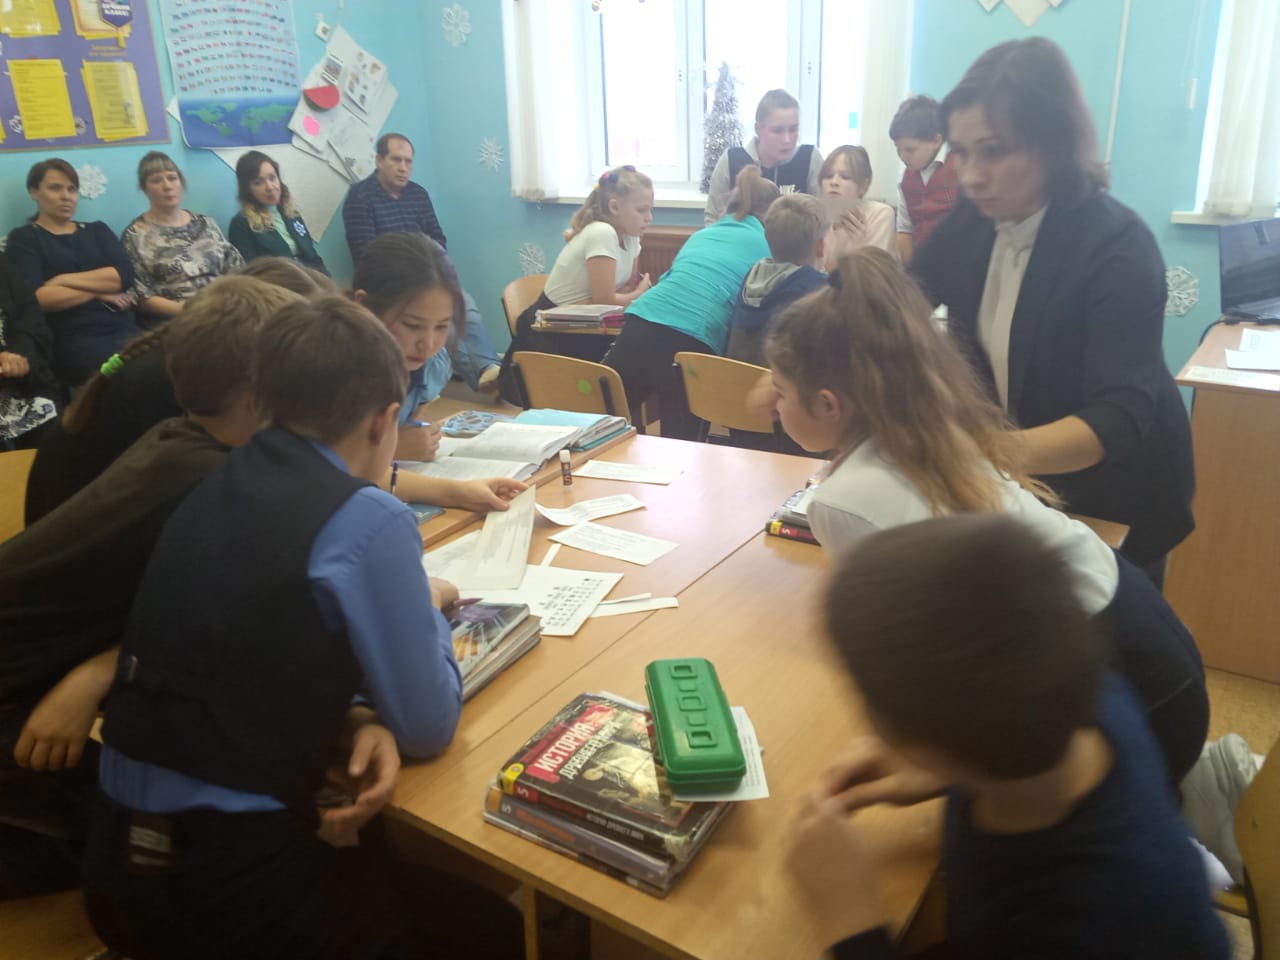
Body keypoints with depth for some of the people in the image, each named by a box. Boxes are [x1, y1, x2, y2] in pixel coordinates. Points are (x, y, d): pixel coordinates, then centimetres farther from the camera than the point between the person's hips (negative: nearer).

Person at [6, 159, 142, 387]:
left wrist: (65, 280, -2)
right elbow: (35, 297, -4)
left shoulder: (97, 230, 24)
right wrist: (98, 291, 0)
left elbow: (125, 275, 5)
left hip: (123, 328, 4)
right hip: (70, 339, -3)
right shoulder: (23, 239, 12)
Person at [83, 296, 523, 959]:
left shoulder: (216, 489, 4)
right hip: (231, 886, -7)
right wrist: (427, 608, 8)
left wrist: (356, 724, -4)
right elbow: (428, 726, -9)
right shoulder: (369, 522, -18)